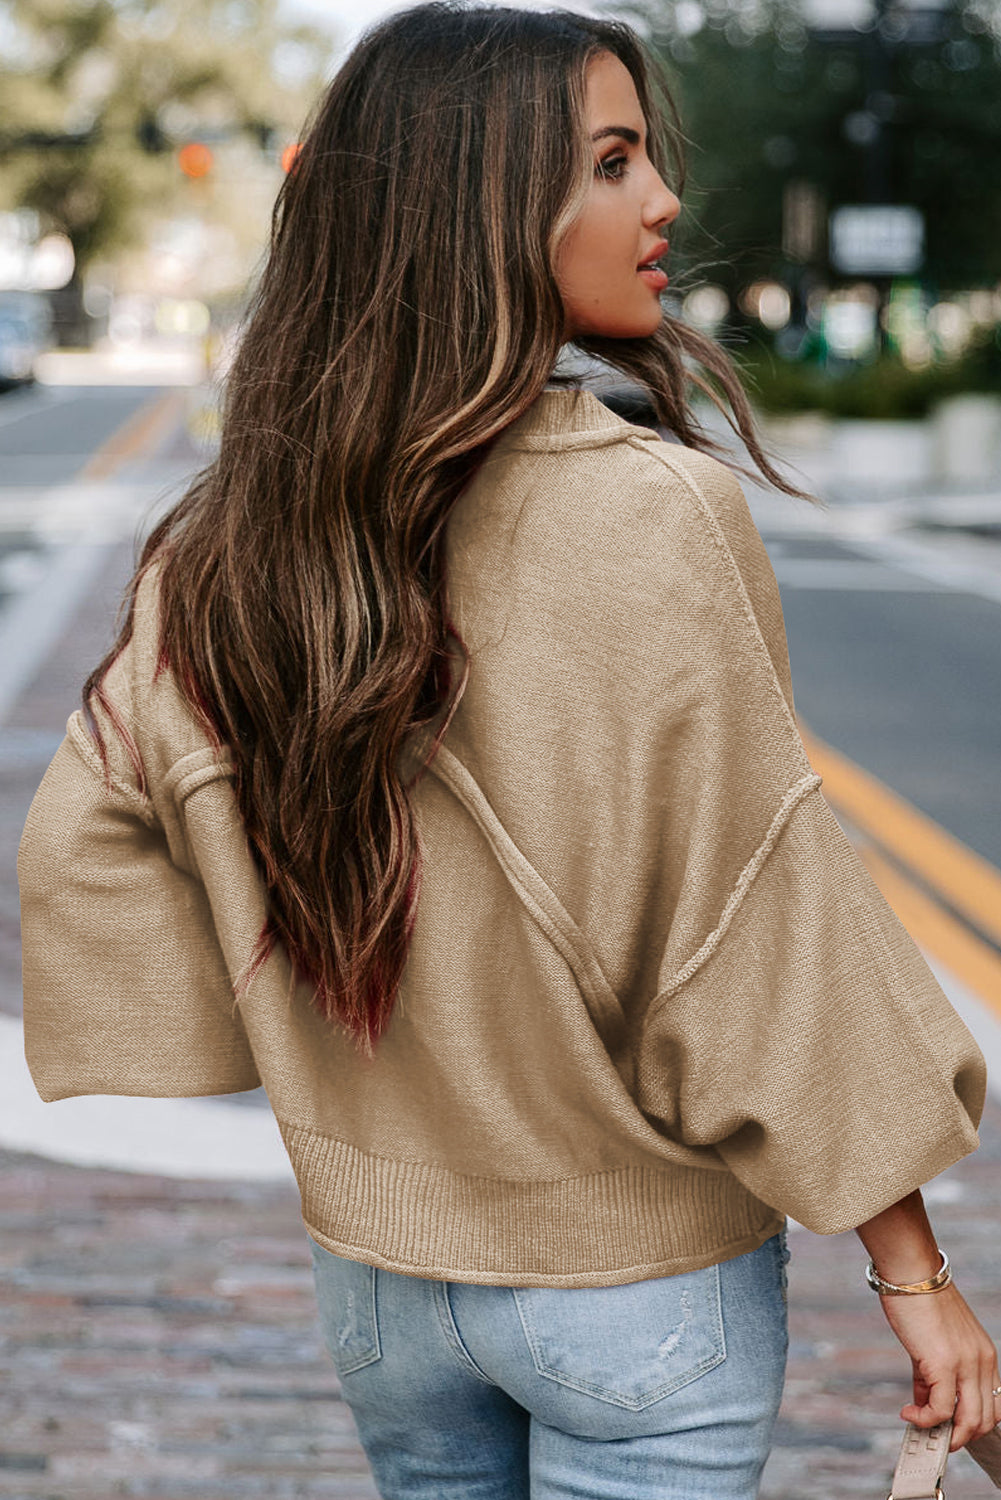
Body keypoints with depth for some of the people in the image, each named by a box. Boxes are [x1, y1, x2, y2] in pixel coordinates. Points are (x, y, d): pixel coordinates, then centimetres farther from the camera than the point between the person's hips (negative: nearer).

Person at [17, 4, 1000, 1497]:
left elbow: (81, 845, 1)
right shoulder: (653, 520, -21)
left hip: (374, 1256, 6)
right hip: (641, 1266, -5)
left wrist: (302, 1071, 6)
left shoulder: (231, 544, -5)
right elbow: (762, 924, -19)